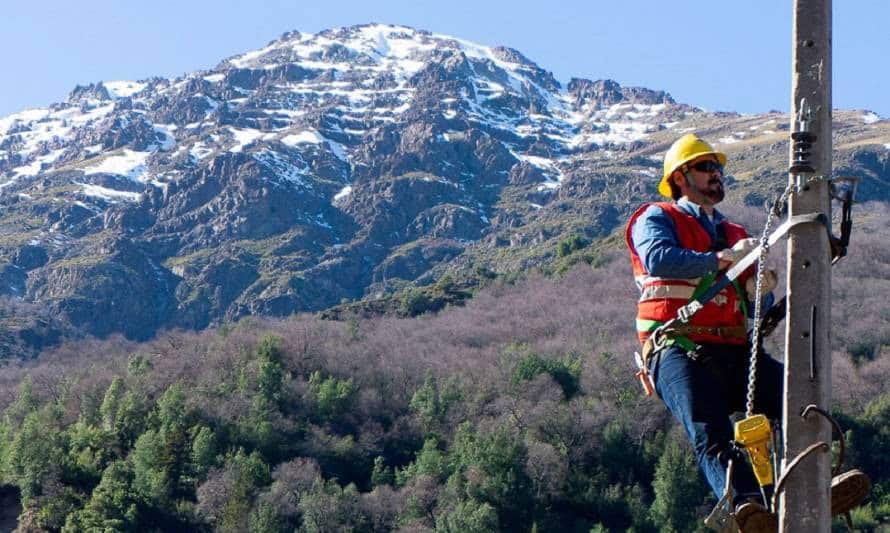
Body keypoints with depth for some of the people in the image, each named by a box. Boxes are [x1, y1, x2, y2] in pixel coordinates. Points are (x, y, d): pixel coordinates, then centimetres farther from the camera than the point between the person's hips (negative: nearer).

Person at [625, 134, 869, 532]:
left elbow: (758, 309, 25)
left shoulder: (735, 235, 32)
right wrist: (722, 258, -17)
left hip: (734, 353, 6)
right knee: (710, 432, -31)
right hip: (679, 350, -5)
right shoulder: (656, 219, 14)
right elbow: (658, 259, -10)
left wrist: (759, 292, 1)